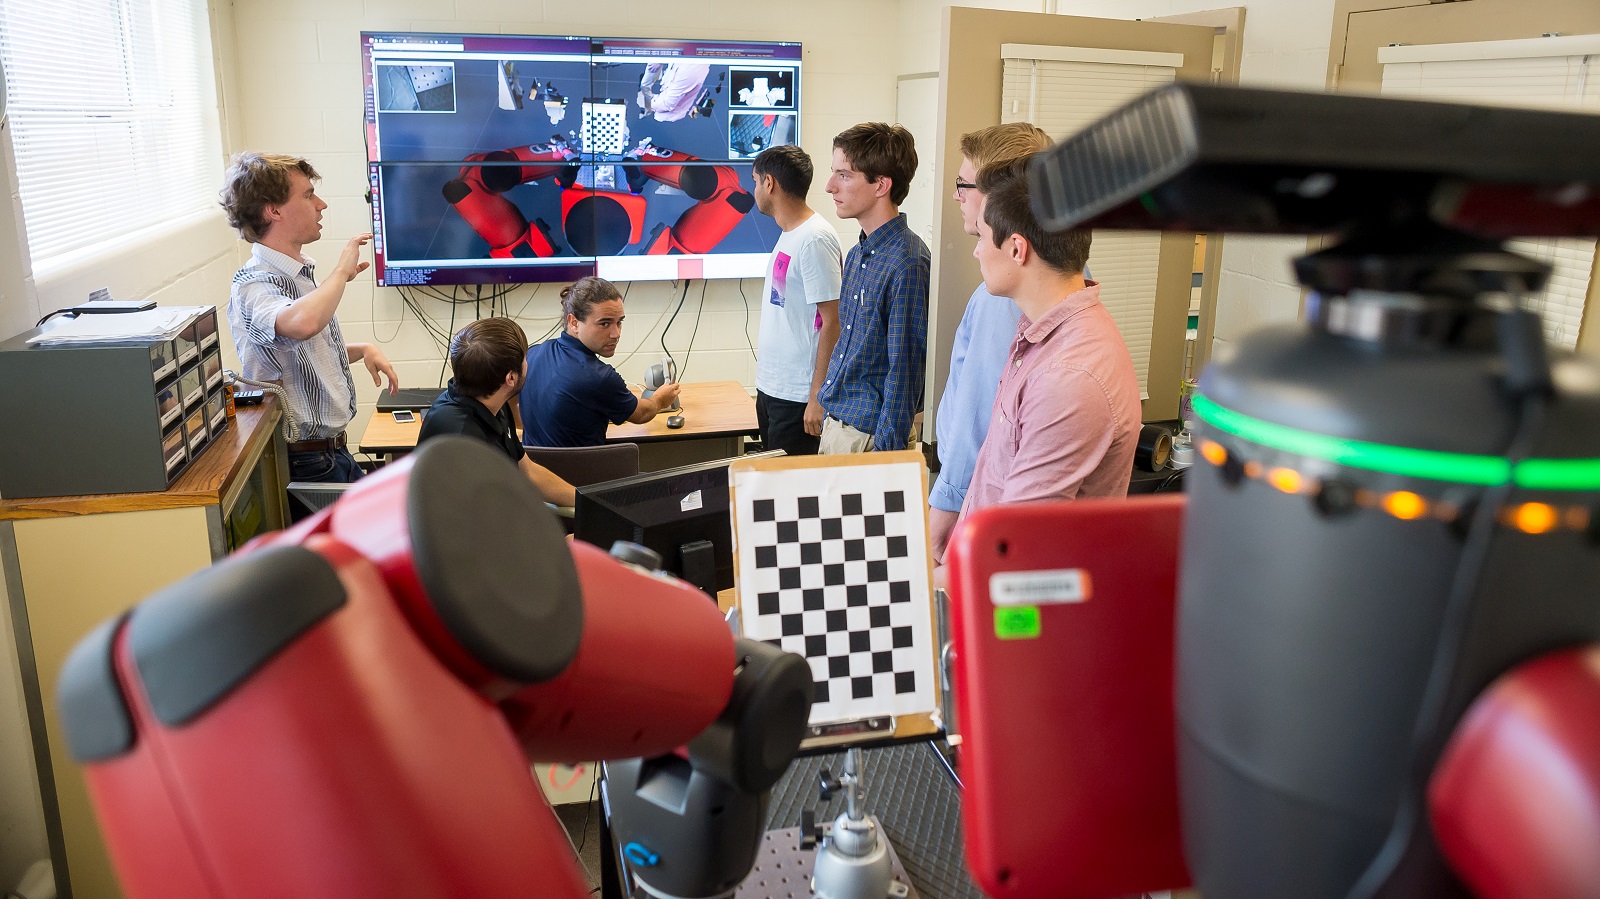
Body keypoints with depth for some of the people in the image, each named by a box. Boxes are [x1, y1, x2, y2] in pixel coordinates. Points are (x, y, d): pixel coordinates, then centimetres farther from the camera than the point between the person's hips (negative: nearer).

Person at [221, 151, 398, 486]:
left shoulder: (298, 275, 9)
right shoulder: (253, 285, -21)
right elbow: (303, 324, -45)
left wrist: (363, 349, 4)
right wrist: (342, 271, -26)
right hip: (305, 463, -9)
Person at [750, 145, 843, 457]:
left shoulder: (815, 240, -17)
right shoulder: (789, 234, 12)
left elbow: (832, 323, -19)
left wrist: (818, 397, -20)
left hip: (798, 395, -9)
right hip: (769, 387, 9)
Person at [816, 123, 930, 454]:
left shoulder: (907, 264, -19)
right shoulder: (857, 254, 10)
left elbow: (904, 370, -20)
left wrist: (886, 453, -18)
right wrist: (829, 419, 17)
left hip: (868, 433, -8)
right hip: (836, 423, 9)